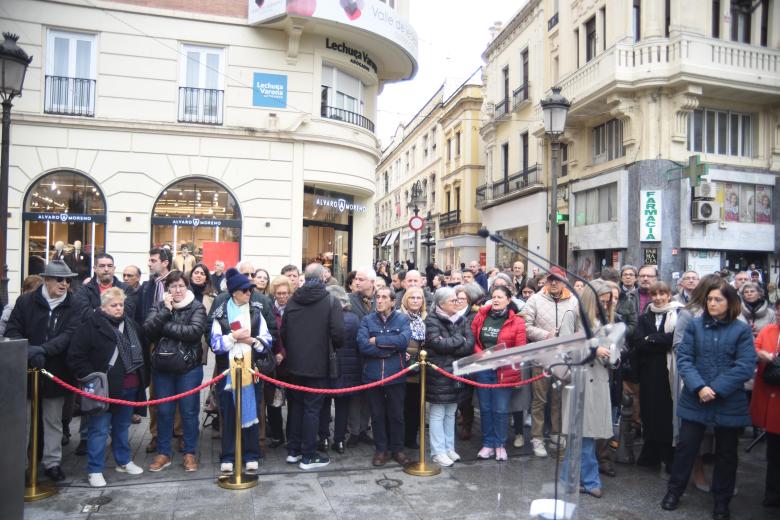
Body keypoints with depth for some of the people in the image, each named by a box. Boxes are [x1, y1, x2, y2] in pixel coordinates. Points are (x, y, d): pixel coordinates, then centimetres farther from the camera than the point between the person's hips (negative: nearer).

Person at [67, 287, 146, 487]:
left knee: (122, 427, 19)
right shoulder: (91, 325, -12)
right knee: (99, 429, 1)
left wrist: (141, 379, 16)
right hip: (105, 388, -6)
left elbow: (138, 352, 22)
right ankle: (94, 470, 13)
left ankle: (124, 461, 33)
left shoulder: (130, 323, 10)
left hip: (129, 387, 6)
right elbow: (75, 356, -13)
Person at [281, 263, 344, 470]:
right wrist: (335, 348, 2)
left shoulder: (292, 301, 2)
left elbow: (283, 331, 4)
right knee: (312, 409, 3)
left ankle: (293, 451, 25)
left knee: (295, 406, 16)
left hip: (294, 364, 5)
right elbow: (338, 332, -18)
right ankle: (308, 456, 9)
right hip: (318, 365, -4)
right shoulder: (331, 302, -12)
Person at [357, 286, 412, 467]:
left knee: (396, 415, 11)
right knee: (377, 415, 12)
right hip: (373, 375, 1)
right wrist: (390, 348, -15)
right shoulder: (367, 320, 1)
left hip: (395, 375, 0)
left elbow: (404, 340, -18)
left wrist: (377, 340, -15)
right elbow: (362, 345, -14)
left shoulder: (402, 319, 1)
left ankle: (397, 449, 26)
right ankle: (381, 450, 26)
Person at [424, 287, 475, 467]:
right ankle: (438, 452, 10)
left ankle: (449, 448, 24)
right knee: (438, 413, 3)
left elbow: (470, 345, -2)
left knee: (451, 413, 14)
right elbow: (436, 343, -21)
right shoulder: (432, 320, -7)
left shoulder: (462, 320, 9)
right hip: (438, 373, -5)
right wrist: (459, 340, -11)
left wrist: (448, 346, -13)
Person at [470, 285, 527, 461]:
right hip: (482, 369, 3)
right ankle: (488, 443, 22)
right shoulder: (481, 316, 5)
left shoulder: (516, 321, -4)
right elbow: (472, 339, 7)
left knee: (501, 409, 3)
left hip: (504, 371, -3)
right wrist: (481, 355, -7)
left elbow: (520, 349, -6)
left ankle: (500, 444, 20)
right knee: (485, 408, 10)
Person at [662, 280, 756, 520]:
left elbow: (745, 366, -11)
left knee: (726, 453, 13)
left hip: (729, 403, -1)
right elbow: (683, 358, -5)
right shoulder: (695, 325, 0)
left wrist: (717, 389, -18)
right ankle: (674, 490, 26)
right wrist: (699, 387, -18)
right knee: (686, 446, 8)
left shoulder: (742, 330, -4)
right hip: (695, 399, 1)